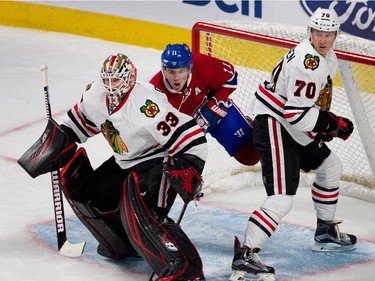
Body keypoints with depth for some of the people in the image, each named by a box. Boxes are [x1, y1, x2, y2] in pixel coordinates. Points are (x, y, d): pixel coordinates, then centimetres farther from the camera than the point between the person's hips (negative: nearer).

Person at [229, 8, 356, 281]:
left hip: (296, 129, 11)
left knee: (331, 167, 26)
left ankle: (326, 232, 40)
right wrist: (334, 124, -18)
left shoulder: (327, 58, 10)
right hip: (274, 127, -11)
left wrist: (327, 122, 9)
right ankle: (245, 255, -26)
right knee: (282, 197, -21)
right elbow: (297, 113, -26)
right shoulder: (306, 62, -24)